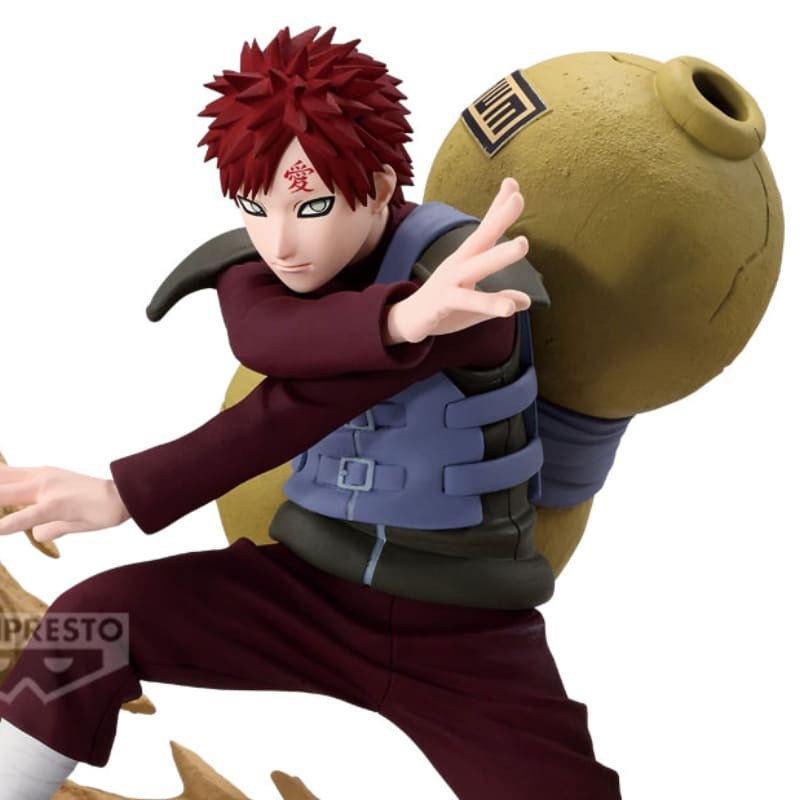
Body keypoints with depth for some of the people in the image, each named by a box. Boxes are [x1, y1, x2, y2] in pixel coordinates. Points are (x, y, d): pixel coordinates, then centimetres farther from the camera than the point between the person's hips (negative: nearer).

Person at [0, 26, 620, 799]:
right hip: (312, 586, 3)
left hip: (466, 631, -3)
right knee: (89, 621, -18)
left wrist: (124, 496, -32)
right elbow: (260, 337, -29)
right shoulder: (257, 262, -4)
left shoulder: (470, 280, -19)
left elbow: (309, 402, -29)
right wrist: (399, 317, -49)